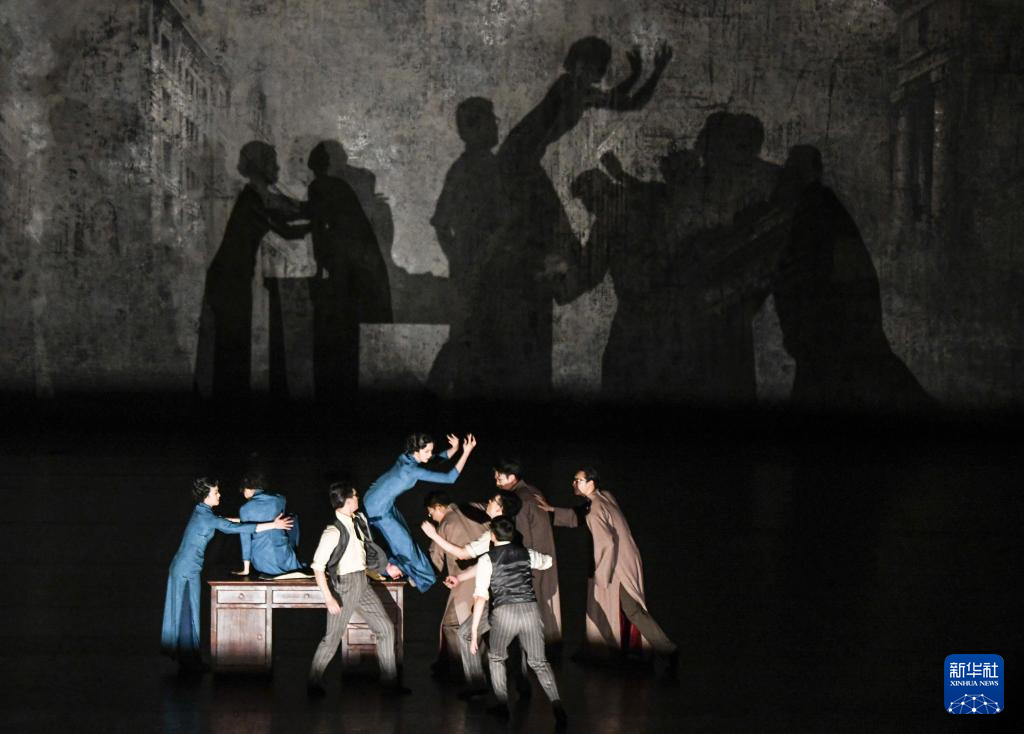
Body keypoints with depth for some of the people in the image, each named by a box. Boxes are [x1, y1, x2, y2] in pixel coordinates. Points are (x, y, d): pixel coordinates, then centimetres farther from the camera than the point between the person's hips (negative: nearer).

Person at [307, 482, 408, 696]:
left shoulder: (359, 520, 3)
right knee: (333, 637, 2)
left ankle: (390, 681, 14)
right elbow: (318, 566, -20)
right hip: (344, 586, -8)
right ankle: (314, 683, 17)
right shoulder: (333, 532, -21)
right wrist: (329, 598, -23)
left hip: (363, 583, 8)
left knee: (386, 628, 7)